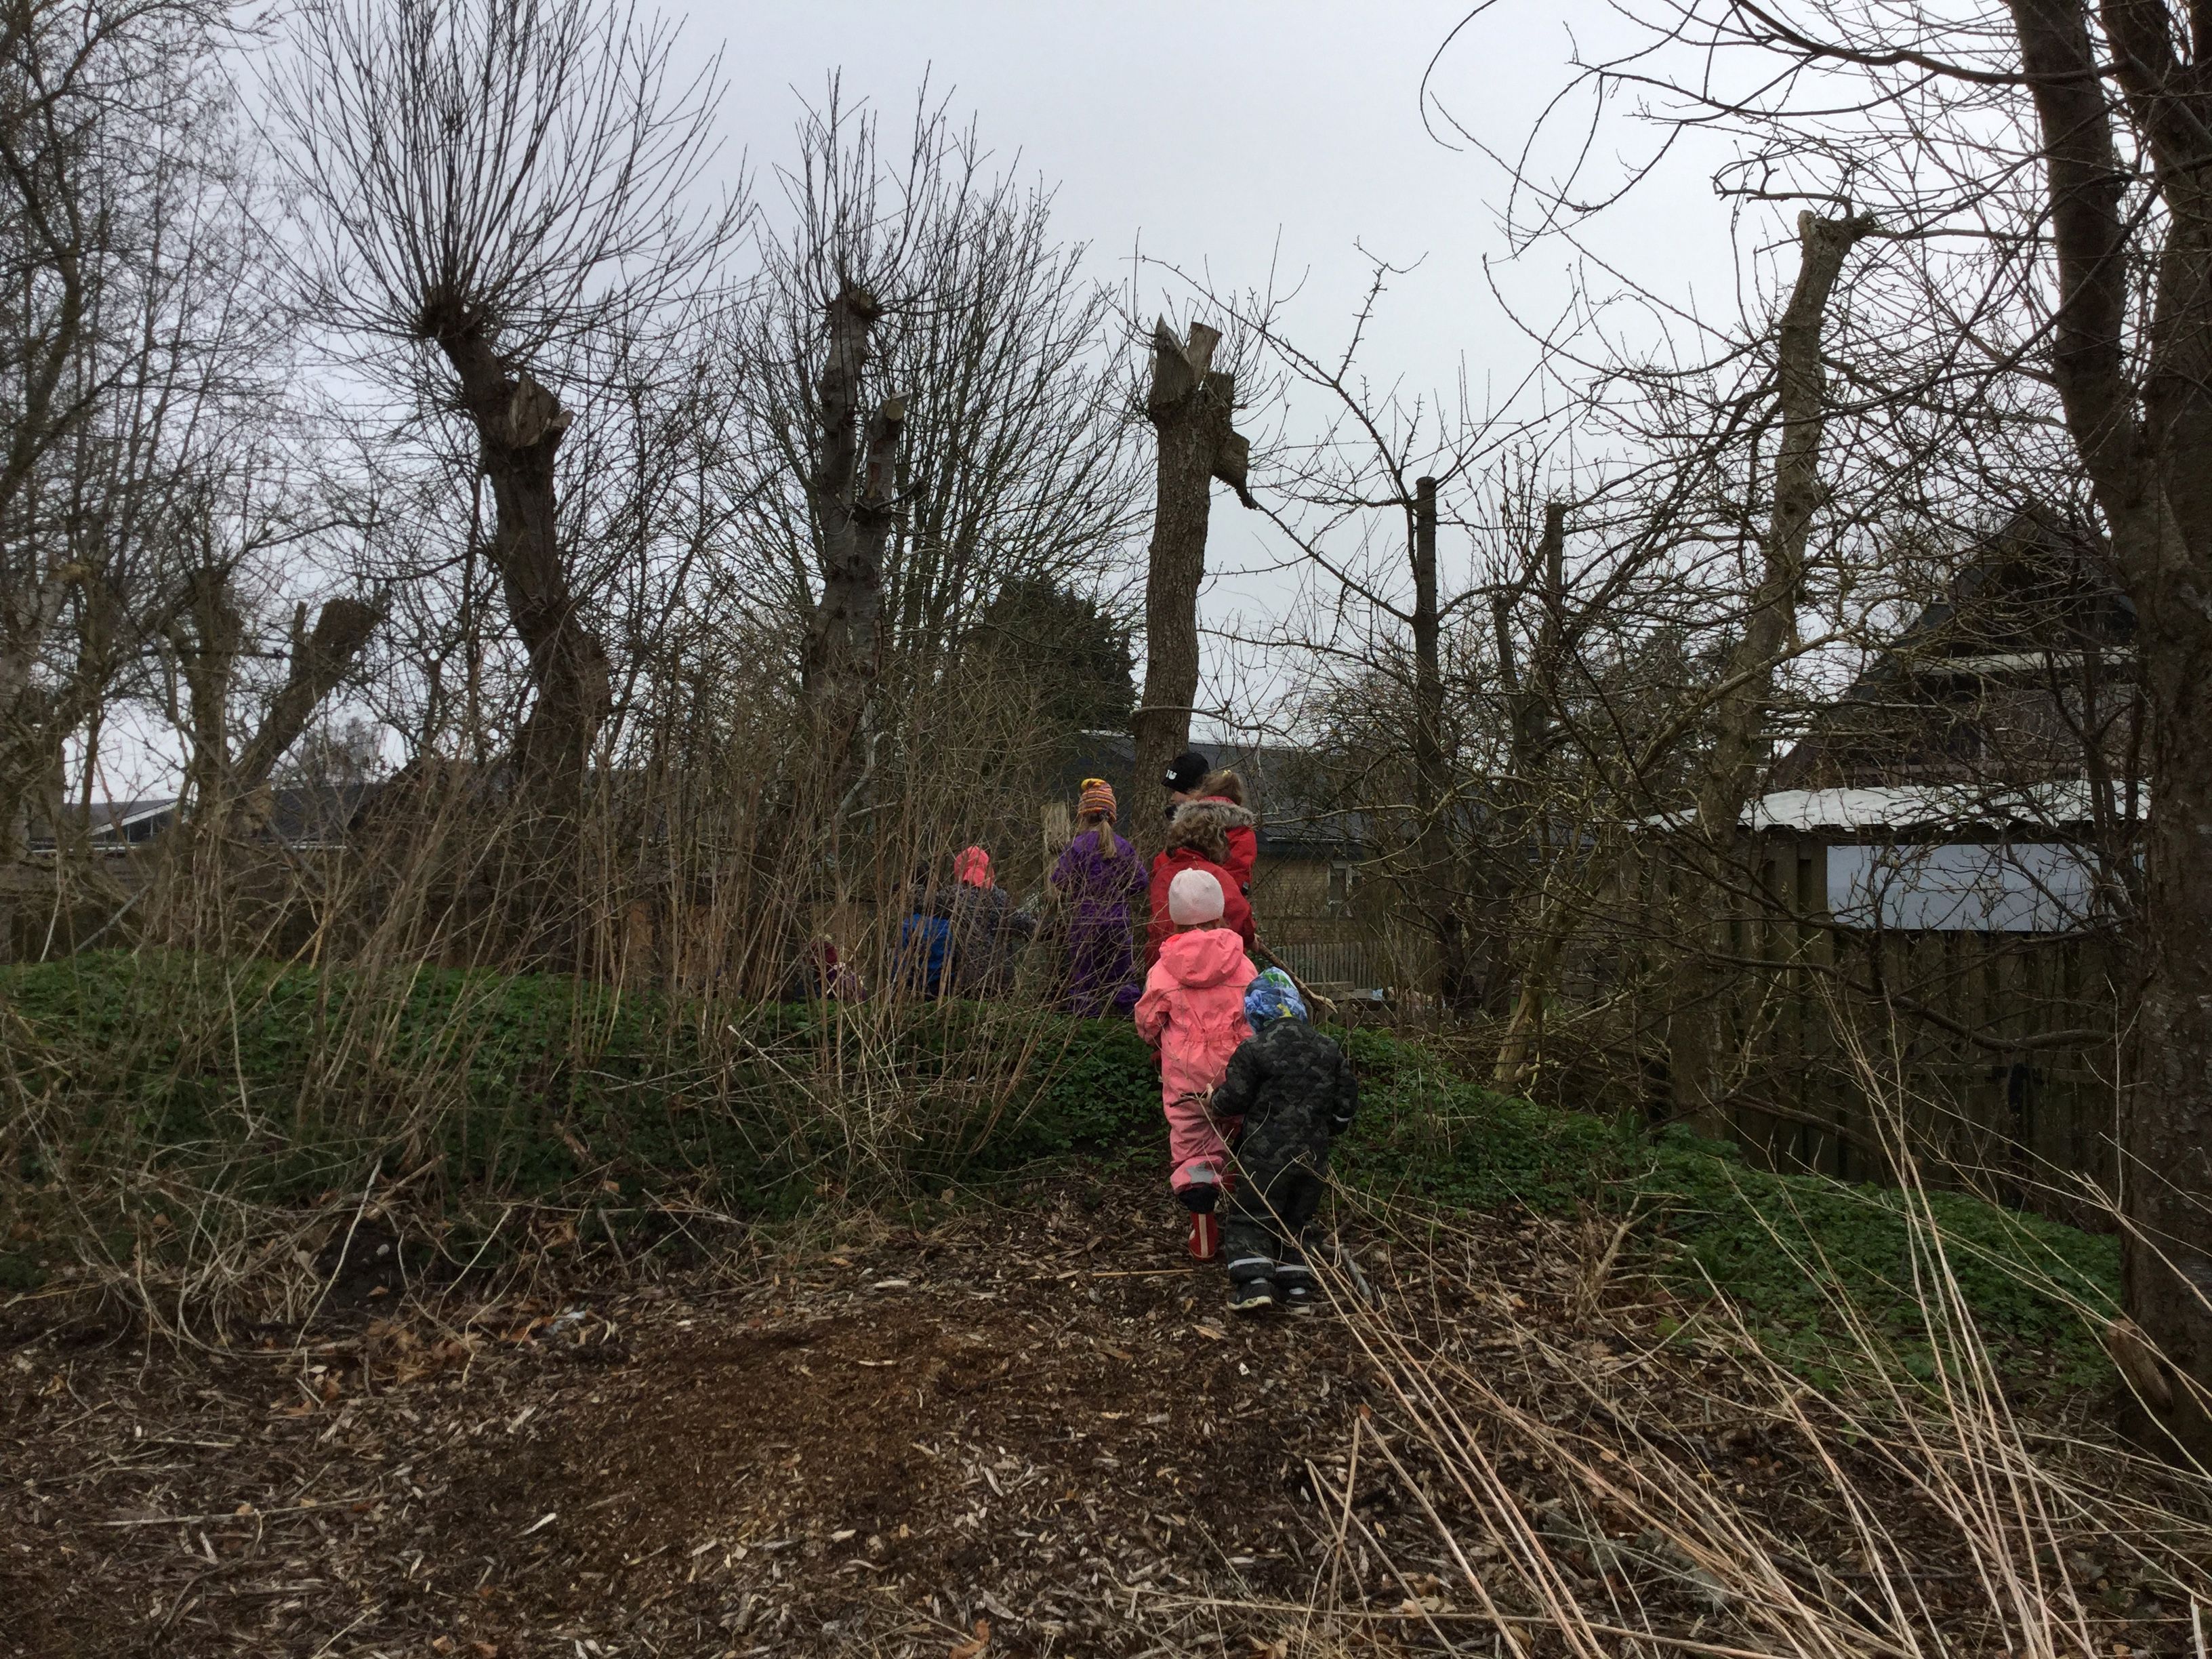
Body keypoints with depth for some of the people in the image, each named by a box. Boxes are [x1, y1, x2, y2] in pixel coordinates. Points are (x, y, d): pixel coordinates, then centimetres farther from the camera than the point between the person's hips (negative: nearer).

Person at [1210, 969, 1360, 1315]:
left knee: (1249, 1218, 4)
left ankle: (1253, 1284, -9)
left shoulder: (1253, 1050, -12)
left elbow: (1232, 1102, -9)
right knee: (1296, 1221, 17)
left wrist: (1216, 1098, 13)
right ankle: (1297, 1287, 12)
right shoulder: (1329, 1050, 5)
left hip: (1266, 1156, -5)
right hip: (1313, 1156, 5)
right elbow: (1346, 1103, 10)